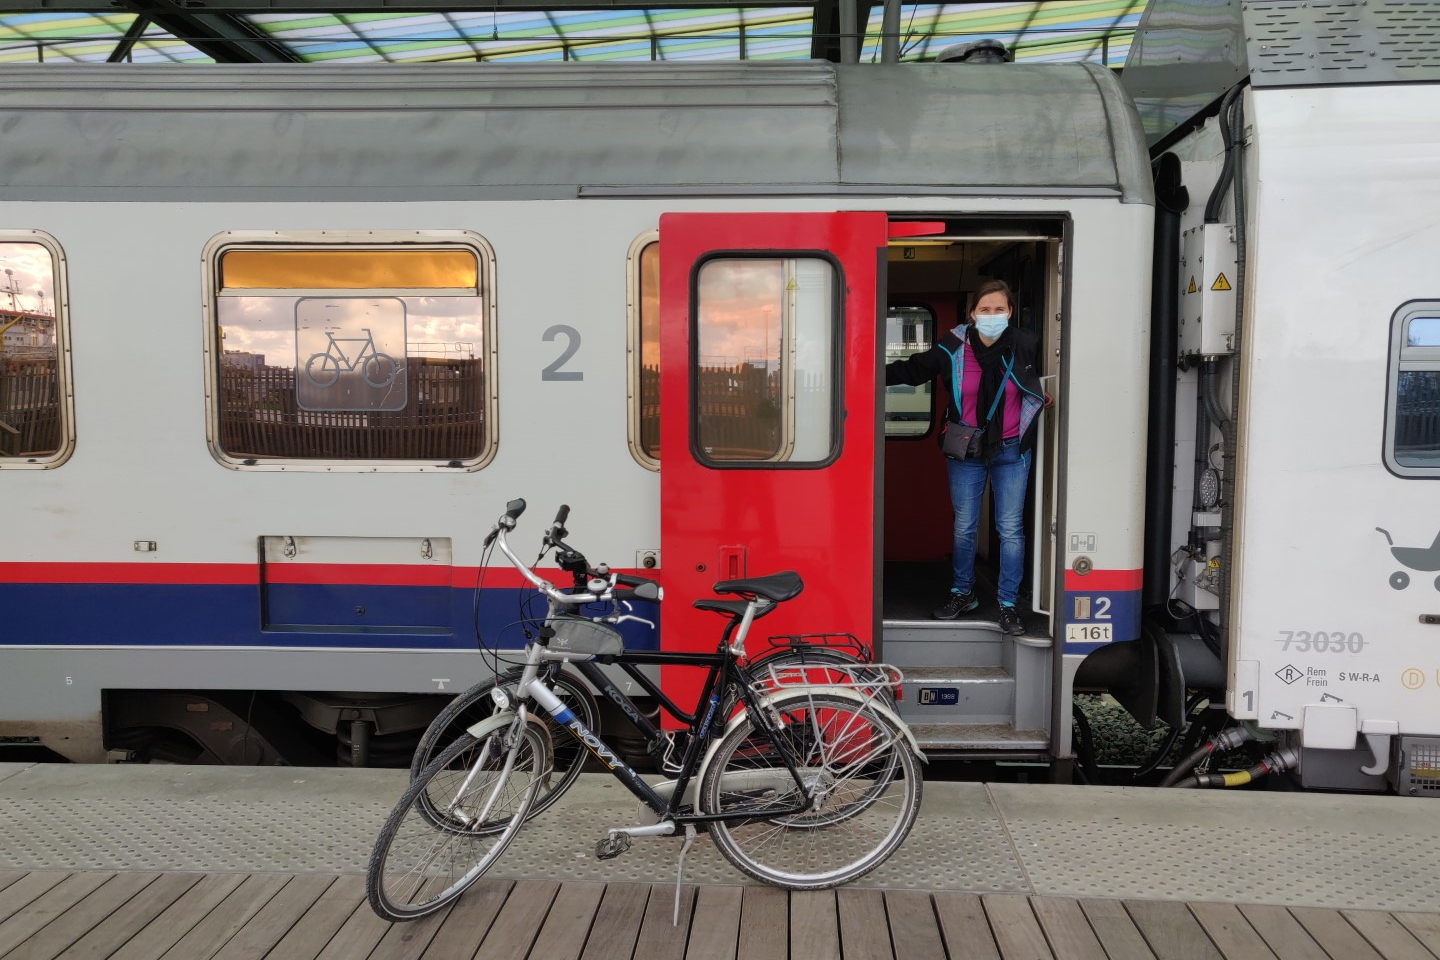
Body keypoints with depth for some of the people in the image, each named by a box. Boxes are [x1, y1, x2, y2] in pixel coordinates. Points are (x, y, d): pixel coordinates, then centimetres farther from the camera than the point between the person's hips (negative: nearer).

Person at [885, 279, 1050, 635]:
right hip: (966, 452, 0)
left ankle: (1008, 605, 15)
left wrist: (1045, 395, -5)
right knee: (964, 528, 9)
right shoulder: (953, 348, -9)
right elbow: (911, 370, 1)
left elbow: (1042, 380, 13)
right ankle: (962, 594, 29)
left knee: (1011, 529, 3)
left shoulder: (1025, 346, -8)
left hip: (1011, 451, 0)